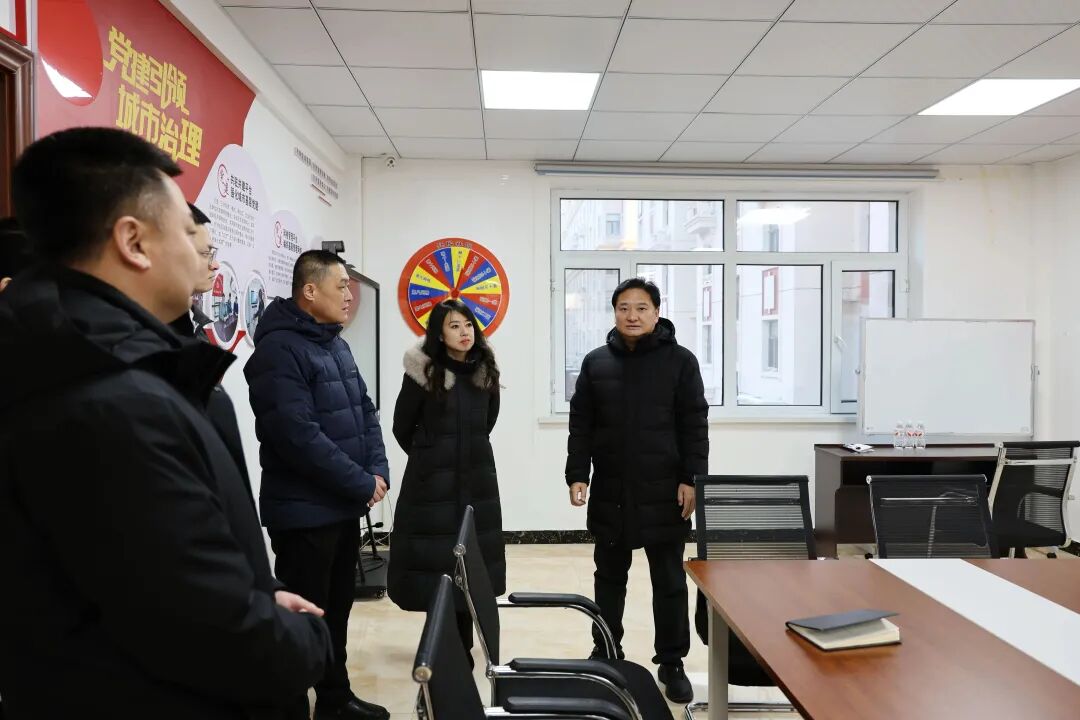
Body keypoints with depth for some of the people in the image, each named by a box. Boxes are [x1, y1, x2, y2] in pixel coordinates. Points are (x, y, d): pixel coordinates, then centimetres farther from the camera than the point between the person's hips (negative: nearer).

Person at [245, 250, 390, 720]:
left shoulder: (337, 345, 11)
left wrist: (378, 472, -2)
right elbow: (298, 435, -25)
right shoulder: (279, 349, -18)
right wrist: (362, 484, -18)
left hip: (345, 506, 9)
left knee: (337, 608, 20)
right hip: (305, 511, -9)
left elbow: (365, 412, 13)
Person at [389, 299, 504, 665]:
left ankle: (461, 643, 21)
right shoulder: (425, 371, -10)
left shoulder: (485, 371, 3)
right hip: (432, 478, -4)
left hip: (476, 476, 4)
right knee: (436, 555, 0)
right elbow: (402, 426, -1)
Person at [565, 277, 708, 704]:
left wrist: (691, 480, -9)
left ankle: (671, 664, 23)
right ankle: (605, 657, 30)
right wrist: (577, 475, -3)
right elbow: (581, 425, 5)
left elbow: (694, 426, -3)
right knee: (609, 578, 15)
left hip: (663, 493, -2)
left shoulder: (680, 360, -2)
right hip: (610, 492, 3)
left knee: (669, 582, 8)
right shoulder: (596, 362, 5)